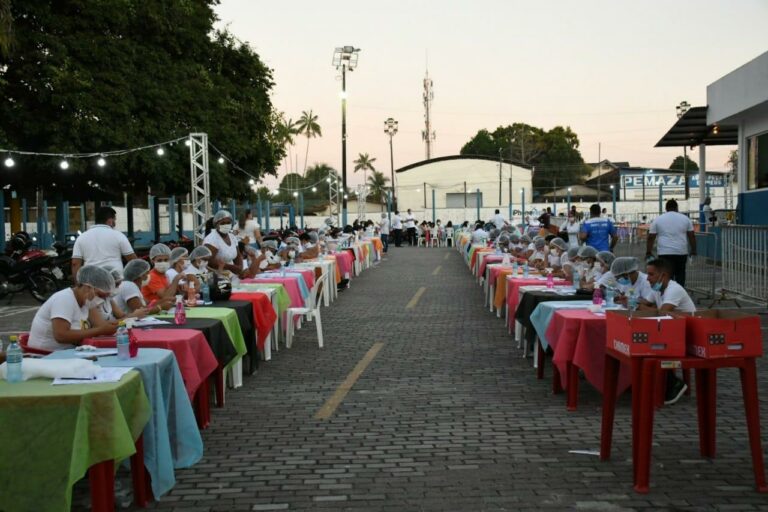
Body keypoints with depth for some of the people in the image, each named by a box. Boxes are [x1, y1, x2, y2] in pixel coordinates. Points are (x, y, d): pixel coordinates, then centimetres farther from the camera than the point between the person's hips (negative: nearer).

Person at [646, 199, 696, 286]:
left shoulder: (658, 219, 4)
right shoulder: (685, 218, 7)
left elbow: (650, 237, 1)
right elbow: (692, 236, 6)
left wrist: (648, 252, 6)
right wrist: (693, 250, 14)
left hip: (665, 253, -1)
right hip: (681, 252, 1)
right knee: (680, 274, 12)